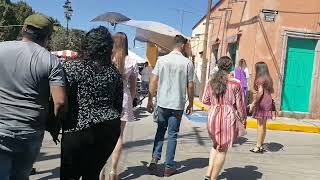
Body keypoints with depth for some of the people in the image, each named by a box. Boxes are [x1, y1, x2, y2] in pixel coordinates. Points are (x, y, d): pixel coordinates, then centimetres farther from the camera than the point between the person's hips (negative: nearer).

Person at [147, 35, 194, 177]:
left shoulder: (162, 60, 0)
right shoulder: (187, 63, -5)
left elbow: (153, 82, -1)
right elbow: (190, 86, -2)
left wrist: (150, 100, 7)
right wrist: (191, 104, 10)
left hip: (162, 103, 2)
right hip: (178, 104, -2)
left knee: (160, 131, 19)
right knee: (172, 135, 8)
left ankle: (155, 159, 5)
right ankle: (169, 167, 14)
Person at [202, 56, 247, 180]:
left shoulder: (211, 83, 3)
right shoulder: (235, 84, -8)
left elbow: (204, 100, 10)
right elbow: (240, 105, -3)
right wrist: (242, 118, 10)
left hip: (213, 116, 4)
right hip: (228, 118, -4)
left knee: (216, 145, 24)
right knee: (222, 150, 7)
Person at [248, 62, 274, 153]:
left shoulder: (260, 79, -12)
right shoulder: (269, 79, 12)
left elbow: (260, 92, -20)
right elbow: (271, 91, 15)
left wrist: (253, 103, -17)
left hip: (262, 102, -8)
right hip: (268, 102, 8)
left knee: (260, 125, -3)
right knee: (263, 125, 14)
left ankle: (258, 146, 3)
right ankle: (261, 145, 22)